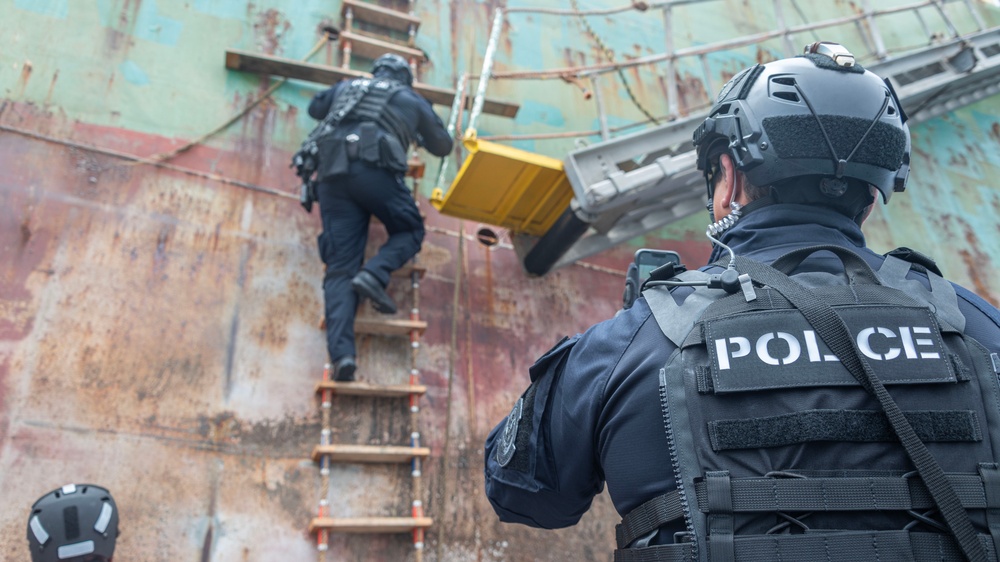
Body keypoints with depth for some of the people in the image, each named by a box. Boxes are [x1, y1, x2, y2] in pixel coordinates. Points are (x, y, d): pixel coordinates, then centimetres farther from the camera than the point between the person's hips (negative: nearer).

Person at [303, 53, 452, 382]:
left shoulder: (346, 87, 32)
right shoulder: (412, 99, 23)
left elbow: (314, 108, 49)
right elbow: (443, 146, 31)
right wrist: (418, 136, 51)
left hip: (332, 173, 4)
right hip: (374, 169, -3)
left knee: (340, 266, -4)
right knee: (410, 231, 17)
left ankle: (341, 352, -21)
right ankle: (374, 274, -14)